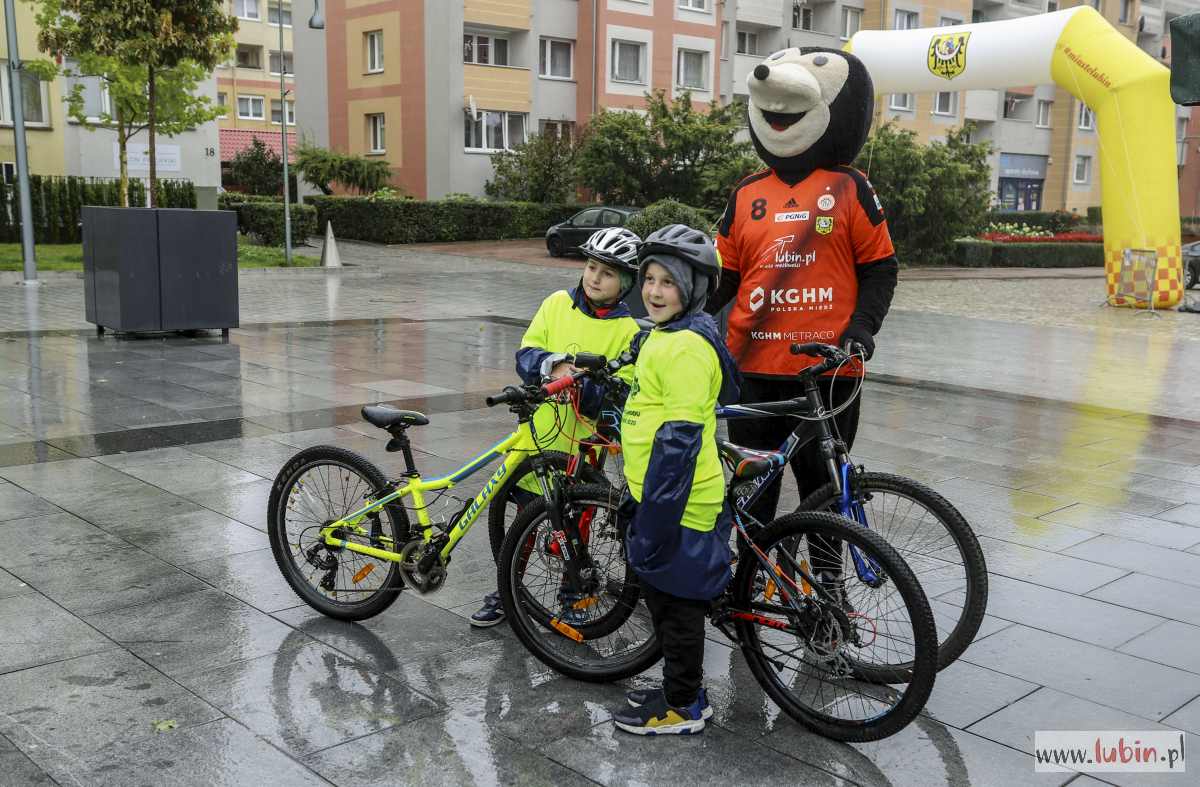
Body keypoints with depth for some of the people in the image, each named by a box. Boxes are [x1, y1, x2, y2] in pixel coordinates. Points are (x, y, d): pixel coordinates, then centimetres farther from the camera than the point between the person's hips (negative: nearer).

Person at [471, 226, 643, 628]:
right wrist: (554, 365, -21)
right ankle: (507, 592, 29)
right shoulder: (558, 303, 1)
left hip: (582, 443, -2)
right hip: (539, 432, 2)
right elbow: (525, 355, -1)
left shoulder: (629, 330, -7)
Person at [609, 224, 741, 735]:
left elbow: (679, 439, -24)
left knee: (675, 602, 3)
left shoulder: (686, 347, -20)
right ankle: (682, 689, 33)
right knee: (664, 597, 19)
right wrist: (639, 498, 25)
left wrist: (658, 514, -24)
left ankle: (682, 708, 17)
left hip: (676, 503, -10)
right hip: (656, 494, 10)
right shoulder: (667, 337, 13)